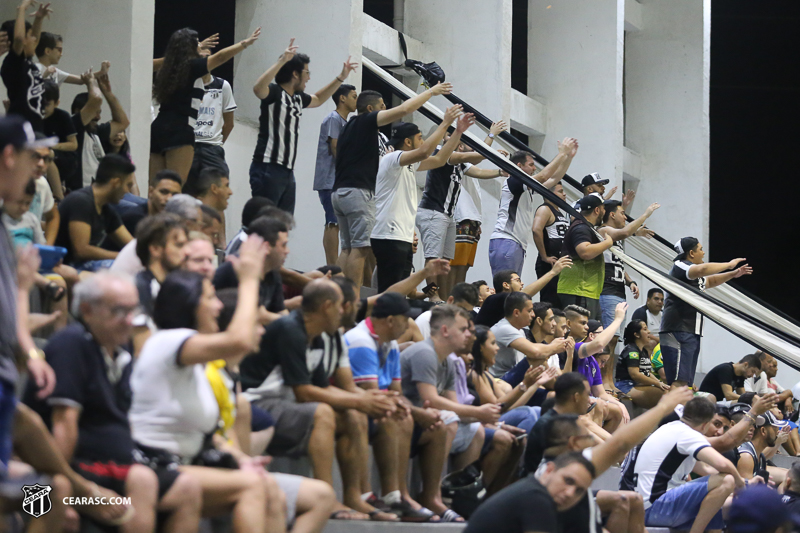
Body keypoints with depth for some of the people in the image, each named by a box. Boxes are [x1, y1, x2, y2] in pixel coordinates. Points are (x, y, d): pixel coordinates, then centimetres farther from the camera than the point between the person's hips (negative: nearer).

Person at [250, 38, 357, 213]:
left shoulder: (298, 98, 18)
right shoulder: (274, 92, -8)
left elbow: (318, 99, 40)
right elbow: (258, 88, -32)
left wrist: (341, 78, 36)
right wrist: (282, 61, -35)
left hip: (288, 171, 9)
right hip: (268, 169, -9)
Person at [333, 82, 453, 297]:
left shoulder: (349, 127, 21)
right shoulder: (366, 121, -4)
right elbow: (403, 110, -10)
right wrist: (431, 92, -1)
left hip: (339, 191, 9)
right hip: (358, 191, -9)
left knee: (347, 247, 7)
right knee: (360, 248, -11)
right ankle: (354, 298, -15)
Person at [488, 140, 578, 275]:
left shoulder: (527, 187, 22)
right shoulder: (512, 182, -6)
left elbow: (554, 178, 25)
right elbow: (543, 177, -15)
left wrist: (569, 156, 17)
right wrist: (562, 153, -7)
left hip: (518, 244, 10)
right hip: (505, 242, -10)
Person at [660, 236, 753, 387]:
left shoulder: (696, 277, 24)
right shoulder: (679, 267, -6)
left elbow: (710, 281, 44)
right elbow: (702, 269, -25)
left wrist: (733, 274, 32)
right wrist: (729, 265, -13)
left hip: (692, 333, 10)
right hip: (678, 331, -10)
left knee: (687, 383, 5)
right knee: (679, 382, -20)